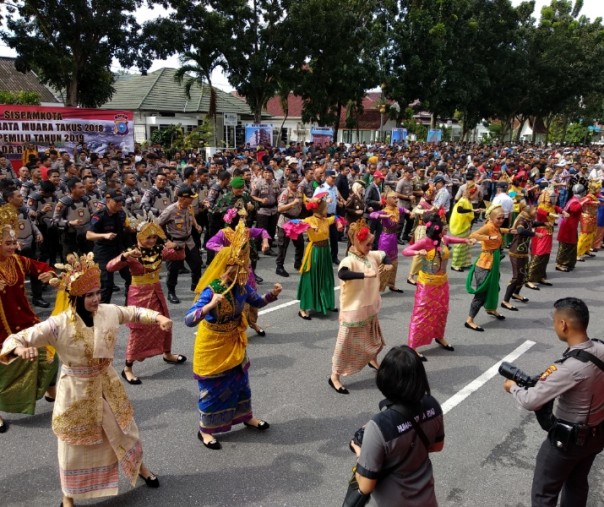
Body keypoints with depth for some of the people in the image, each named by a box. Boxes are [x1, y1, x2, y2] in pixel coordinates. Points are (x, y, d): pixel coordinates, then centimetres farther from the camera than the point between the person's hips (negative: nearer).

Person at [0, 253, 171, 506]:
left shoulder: (109, 312, -12)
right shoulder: (58, 325, -24)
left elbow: (134, 312, 6)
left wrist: (158, 317, -11)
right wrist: (21, 350, -45)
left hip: (107, 384, 4)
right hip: (76, 391, -3)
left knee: (124, 430, 21)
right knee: (75, 446, 15)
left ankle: (139, 467, 51)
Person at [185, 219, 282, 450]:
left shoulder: (242, 286, -9)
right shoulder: (211, 291, -30)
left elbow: (258, 302, 9)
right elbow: (188, 320, -37)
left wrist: (272, 294, -11)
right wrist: (210, 306, -53)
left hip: (234, 342, 6)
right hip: (212, 346, -6)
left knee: (240, 381, 22)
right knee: (213, 388, 8)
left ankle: (246, 416, 46)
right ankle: (205, 429, 30)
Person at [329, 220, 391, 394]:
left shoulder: (371, 256, 1)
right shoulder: (349, 261, -25)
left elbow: (384, 255, 22)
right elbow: (342, 274, -46)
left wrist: (387, 264, 1)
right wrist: (364, 274, -51)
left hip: (370, 308, 8)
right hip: (353, 311, -8)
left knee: (373, 338, 28)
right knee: (346, 344, 1)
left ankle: (373, 360, 55)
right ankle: (335, 376, 15)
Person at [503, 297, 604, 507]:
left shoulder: (570, 366, -35)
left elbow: (530, 402, -32)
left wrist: (513, 387, -11)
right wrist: (546, 379, 1)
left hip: (567, 439, -7)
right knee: (577, 485, 28)